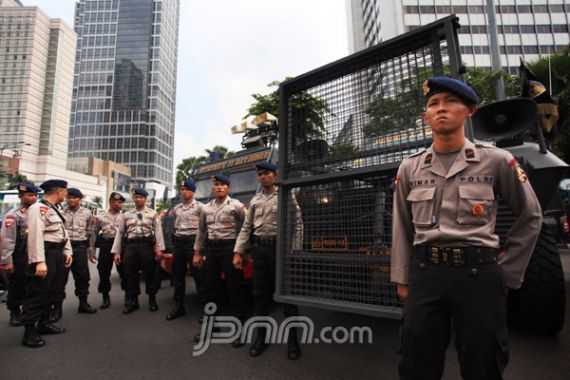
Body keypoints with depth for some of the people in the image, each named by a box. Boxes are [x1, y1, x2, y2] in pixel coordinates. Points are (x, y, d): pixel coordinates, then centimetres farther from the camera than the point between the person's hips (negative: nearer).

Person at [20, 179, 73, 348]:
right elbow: (35, 236, -23)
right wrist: (40, 261, -29)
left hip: (57, 254, 10)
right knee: (37, 294, -2)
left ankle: (43, 323, 31)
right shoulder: (38, 208, -14)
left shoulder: (54, 209, 17)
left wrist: (67, 252, 13)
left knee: (51, 292, 18)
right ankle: (29, 332, 8)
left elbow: (63, 232, 21)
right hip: (45, 254, -10)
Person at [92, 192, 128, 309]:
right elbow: (94, 234, 10)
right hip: (105, 246, 1)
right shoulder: (100, 217, 6)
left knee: (124, 271, 3)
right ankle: (105, 298, 23)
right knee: (104, 272, 7)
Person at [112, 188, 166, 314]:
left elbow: (158, 231, -2)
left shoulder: (153, 214, 6)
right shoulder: (126, 215, 13)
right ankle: (132, 301, 24)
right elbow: (120, 233, 11)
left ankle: (152, 299, 20)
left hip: (147, 245, -2)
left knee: (149, 273, 4)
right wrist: (116, 251, 5)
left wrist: (159, 249, -11)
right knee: (131, 274, 8)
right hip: (130, 246, 3)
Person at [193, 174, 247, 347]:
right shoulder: (206, 208, 11)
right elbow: (201, 230, 17)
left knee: (235, 289, 0)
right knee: (210, 288, 13)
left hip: (230, 248, -5)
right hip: (211, 249, 6)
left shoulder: (236, 205, -5)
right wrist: (197, 252, 15)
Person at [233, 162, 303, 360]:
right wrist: (238, 252, 6)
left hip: (280, 248, -4)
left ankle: (292, 339, 17)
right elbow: (246, 228, 13)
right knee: (260, 293, 11)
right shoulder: (255, 201, 14)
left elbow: (297, 224, -5)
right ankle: (261, 336, 26)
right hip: (259, 249, 5)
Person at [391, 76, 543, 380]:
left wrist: (508, 273, 6)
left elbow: (530, 216, 10)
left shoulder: (496, 161, 1)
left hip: (479, 274, -1)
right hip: (424, 273, 2)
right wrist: (402, 278, 8)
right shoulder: (409, 168, 7)